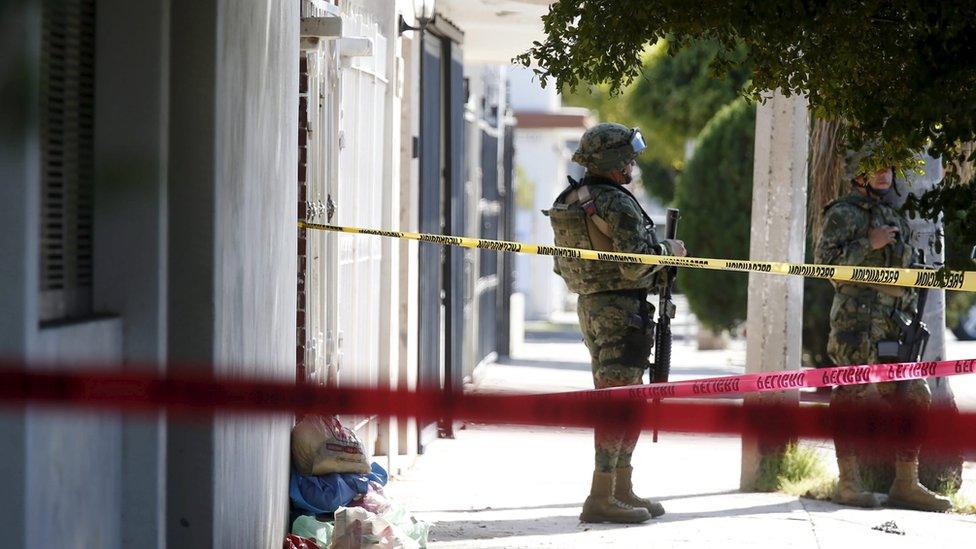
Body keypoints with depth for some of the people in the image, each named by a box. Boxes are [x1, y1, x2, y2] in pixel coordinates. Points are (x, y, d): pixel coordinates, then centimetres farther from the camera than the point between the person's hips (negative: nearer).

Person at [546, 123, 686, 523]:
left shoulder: (570, 201, 13)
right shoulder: (616, 204, -16)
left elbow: (563, 265, 18)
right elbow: (635, 262, -22)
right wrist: (667, 250, -5)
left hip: (589, 306, 10)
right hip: (621, 309, -10)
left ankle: (622, 490, 23)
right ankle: (601, 498, -9)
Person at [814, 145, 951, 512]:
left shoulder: (896, 220, 22)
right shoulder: (844, 213, -1)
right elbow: (823, 258, -12)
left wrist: (913, 317, 19)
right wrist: (869, 244, -16)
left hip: (892, 325, 8)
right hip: (856, 320, -8)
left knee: (912, 397, 3)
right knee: (852, 397, -7)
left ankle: (906, 484, 8)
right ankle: (848, 483, -3)